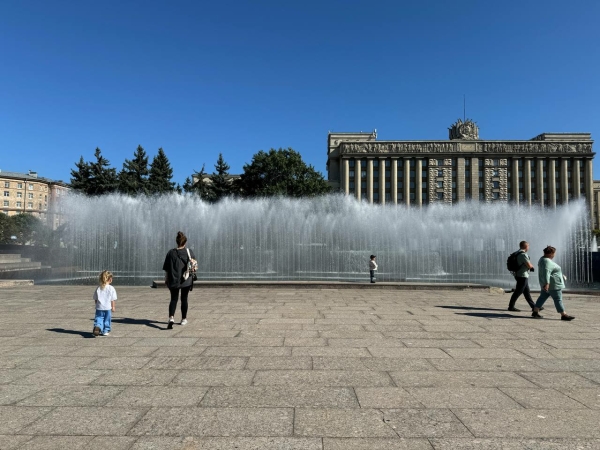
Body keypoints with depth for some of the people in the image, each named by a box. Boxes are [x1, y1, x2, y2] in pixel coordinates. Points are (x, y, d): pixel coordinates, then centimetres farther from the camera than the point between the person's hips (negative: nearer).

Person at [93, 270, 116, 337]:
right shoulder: (111, 288, -8)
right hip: (108, 307, -2)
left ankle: (97, 326, -18)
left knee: (99, 318, 8)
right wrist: (113, 307, 5)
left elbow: (95, 299, 7)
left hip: (99, 307, 2)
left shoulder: (98, 288, 1)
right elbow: (112, 299, -4)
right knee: (107, 319, 11)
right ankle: (106, 331, 18)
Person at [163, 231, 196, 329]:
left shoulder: (171, 253, -3)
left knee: (173, 299, 6)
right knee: (184, 299, 13)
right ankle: (184, 319, 23)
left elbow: (166, 269, 0)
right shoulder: (189, 252, -5)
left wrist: (166, 279, 10)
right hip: (186, 280, 0)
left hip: (173, 280, 0)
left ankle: (171, 318, -15)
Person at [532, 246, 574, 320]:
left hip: (548, 283, 11)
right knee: (558, 299, -3)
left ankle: (535, 312, 12)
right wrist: (547, 283, -38)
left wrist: (561, 276, 27)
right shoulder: (547, 262, -21)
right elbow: (546, 273, -32)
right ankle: (563, 315, 4)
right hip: (552, 284, -11)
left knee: (543, 297, 11)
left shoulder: (543, 259, 12)